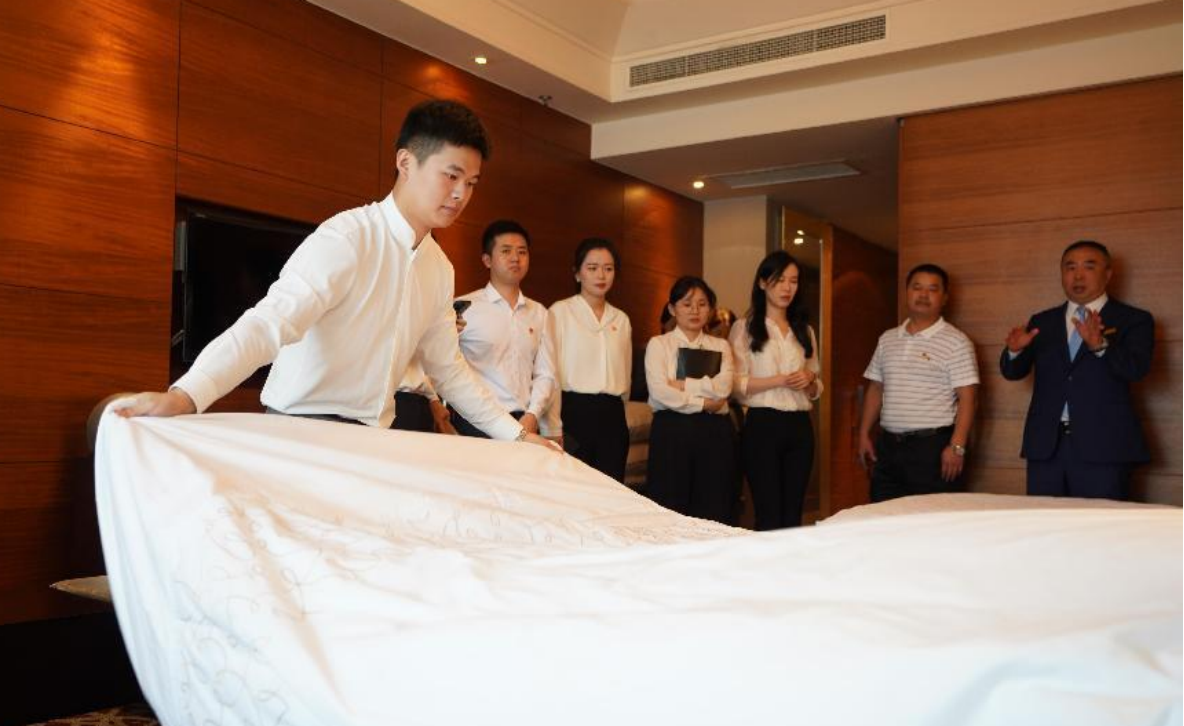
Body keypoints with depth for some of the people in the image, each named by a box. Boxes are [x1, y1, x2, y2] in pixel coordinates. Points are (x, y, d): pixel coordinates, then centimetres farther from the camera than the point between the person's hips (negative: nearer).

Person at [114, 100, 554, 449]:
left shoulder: (440, 270, 7)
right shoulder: (346, 238, -15)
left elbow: (448, 369, 16)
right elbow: (269, 322, -28)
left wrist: (515, 434, 15)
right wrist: (184, 395, -42)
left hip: (372, 441, 6)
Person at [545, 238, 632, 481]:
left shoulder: (621, 319, 13)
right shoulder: (560, 312, -2)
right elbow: (551, 374, -7)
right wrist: (554, 430, -12)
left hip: (612, 417, 5)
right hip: (574, 412, -4)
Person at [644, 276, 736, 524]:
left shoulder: (720, 346, 14)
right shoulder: (658, 344, 6)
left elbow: (723, 387, -4)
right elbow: (659, 392, -10)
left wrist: (681, 385, -8)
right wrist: (704, 404, -8)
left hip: (715, 431, 3)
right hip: (671, 429, -2)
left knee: (714, 513, 2)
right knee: (670, 510, -2)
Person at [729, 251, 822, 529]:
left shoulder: (805, 330, 17)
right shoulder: (745, 328, 2)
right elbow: (736, 384, -7)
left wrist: (810, 380, -2)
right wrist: (780, 380, -17)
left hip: (799, 425, 5)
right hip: (763, 425, -5)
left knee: (793, 514, 7)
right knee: (769, 514, -3)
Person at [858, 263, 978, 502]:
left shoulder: (956, 342, -4)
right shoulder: (887, 340, 13)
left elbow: (967, 398, -9)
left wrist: (957, 446, -17)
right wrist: (864, 434, 11)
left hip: (933, 446, -5)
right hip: (888, 445, 5)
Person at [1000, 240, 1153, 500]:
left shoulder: (1134, 320, 3)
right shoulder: (1042, 322, 13)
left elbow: (1136, 368, -14)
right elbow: (1012, 372, 7)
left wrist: (1099, 344, -32)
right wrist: (1015, 350, -15)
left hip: (1102, 446, -3)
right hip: (1046, 445, 3)